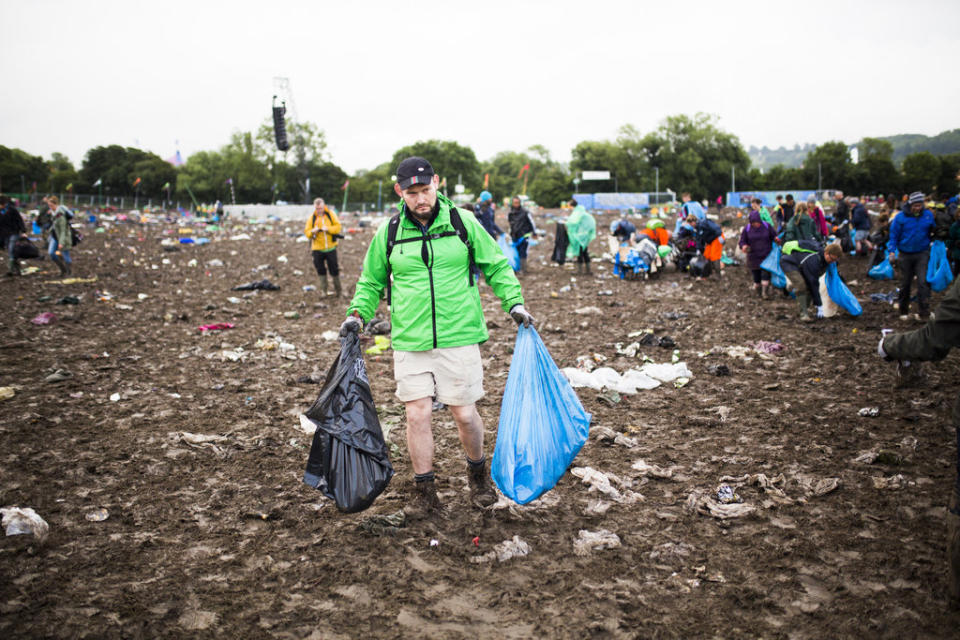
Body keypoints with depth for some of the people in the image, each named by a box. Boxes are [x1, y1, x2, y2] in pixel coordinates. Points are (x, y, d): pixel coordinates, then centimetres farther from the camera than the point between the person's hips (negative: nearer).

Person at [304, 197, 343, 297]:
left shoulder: (331, 214, 0)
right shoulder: (312, 217, 2)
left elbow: (338, 227, -6)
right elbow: (306, 232, 0)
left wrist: (328, 229, -22)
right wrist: (312, 231, -22)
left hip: (331, 247, -1)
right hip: (317, 248, 1)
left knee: (334, 269, 2)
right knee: (321, 270, 4)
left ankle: (338, 290, 17)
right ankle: (323, 291, 15)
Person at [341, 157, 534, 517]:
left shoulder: (462, 223, 1)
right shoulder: (388, 233, 5)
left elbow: (496, 266, 10)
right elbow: (371, 281, 17)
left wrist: (514, 303, -2)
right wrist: (358, 313, 2)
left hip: (458, 338, -1)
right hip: (410, 342, 1)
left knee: (464, 413, 4)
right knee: (417, 414, 1)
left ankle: (477, 473, 32)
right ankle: (425, 493, 17)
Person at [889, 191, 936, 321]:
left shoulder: (928, 215, -1)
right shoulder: (901, 217, -6)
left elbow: (934, 231, 11)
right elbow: (893, 236, 0)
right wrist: (892, 251, -9)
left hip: (922, 254, 0)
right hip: (906, 255, 0)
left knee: (923, 282, -12)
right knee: (905, 284, 9)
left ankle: (924, 314, -13)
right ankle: (904, 312, 25)